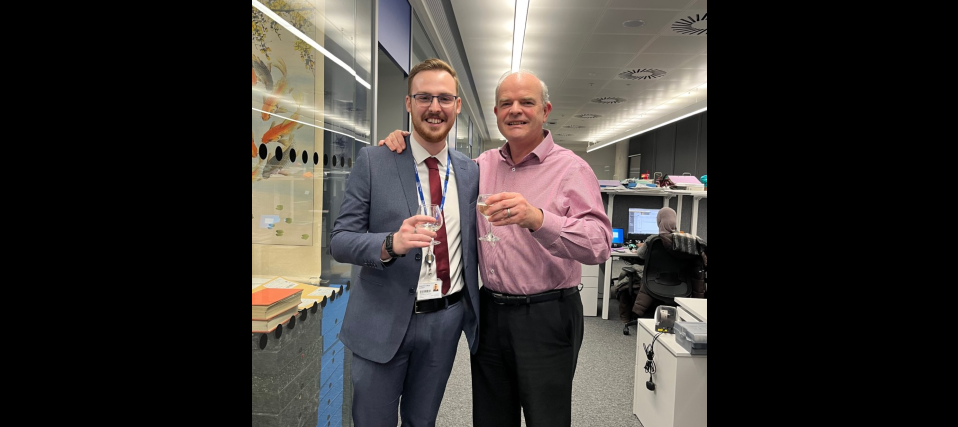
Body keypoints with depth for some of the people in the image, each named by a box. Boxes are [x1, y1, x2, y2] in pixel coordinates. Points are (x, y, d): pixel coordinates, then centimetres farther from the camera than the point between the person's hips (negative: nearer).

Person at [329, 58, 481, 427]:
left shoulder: (470, 171, 3)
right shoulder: (373, 161, -7)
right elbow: (339, 241, -10)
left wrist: (476, 310, 6)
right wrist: (392, 243, -28)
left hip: (447, 321, 3)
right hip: (384, 322, -3)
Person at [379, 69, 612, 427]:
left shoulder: (571, 169, -9)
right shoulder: (483, 165, 7)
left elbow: (600, 243, -20)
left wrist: (538, 219, -37)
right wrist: (404, 145, 5)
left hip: (546, 317, -4)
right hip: (490, 313, 5)